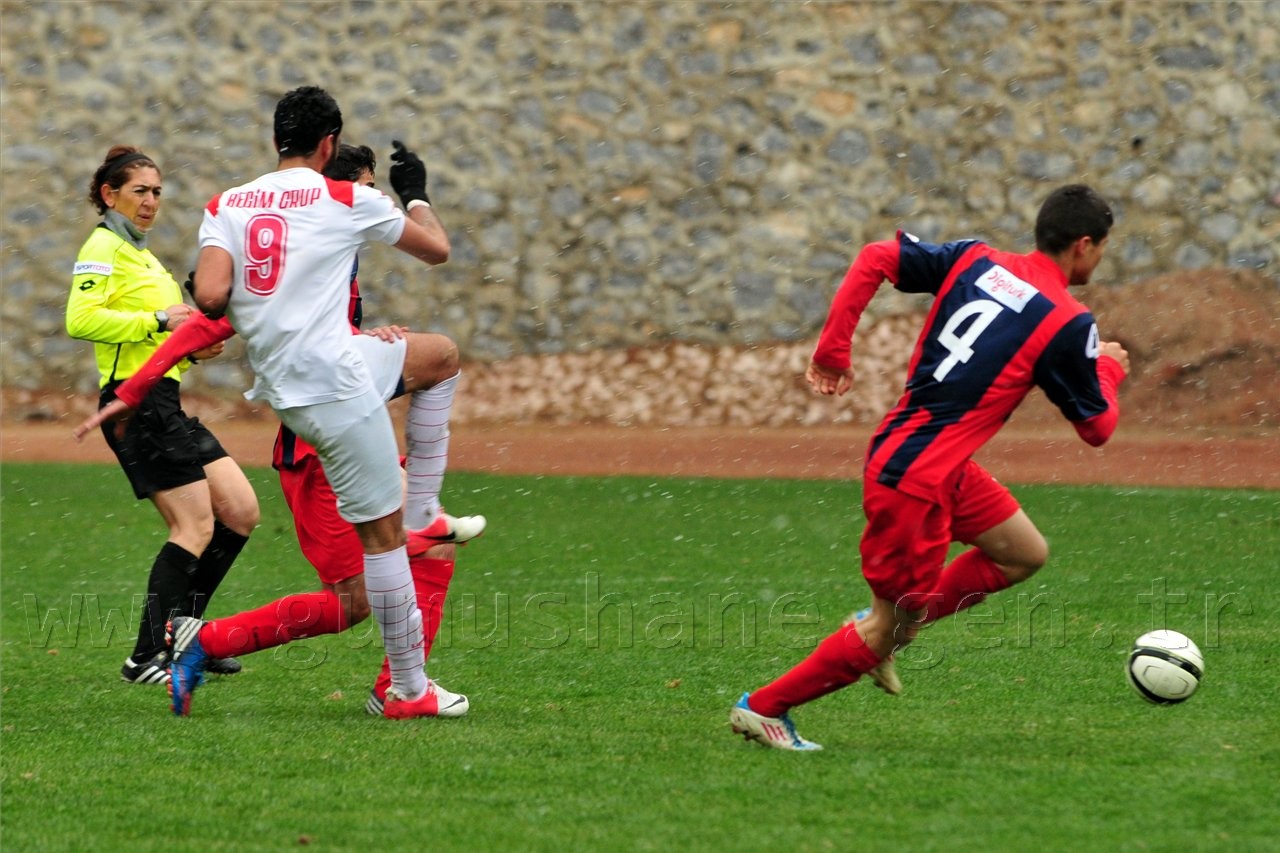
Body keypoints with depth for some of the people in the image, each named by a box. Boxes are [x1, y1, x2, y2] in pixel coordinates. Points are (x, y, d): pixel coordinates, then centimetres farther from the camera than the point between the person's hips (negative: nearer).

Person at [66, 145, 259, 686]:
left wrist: (192, 348, 11)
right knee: (196, 526, -12)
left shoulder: (140, 254, 23)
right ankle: (147, 659, -8)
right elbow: (81, 320, -24)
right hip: (136, 404, -10)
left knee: (240, 512, 6)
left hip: (165, 405, 10)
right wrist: (159, 321, -21)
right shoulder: (103, 248, -8)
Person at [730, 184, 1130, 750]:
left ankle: (888, 625, 20)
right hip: (916, 479, -8)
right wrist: (1110, 368, 20)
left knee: (1025, 554, 19)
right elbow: (1098, 428, -1)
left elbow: (875, 259, 0)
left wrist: (832, 350, 4)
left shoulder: (975, 260, 6)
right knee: (889, 626, 4)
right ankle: (764, 708, 12)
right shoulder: (1069, 325, -12)